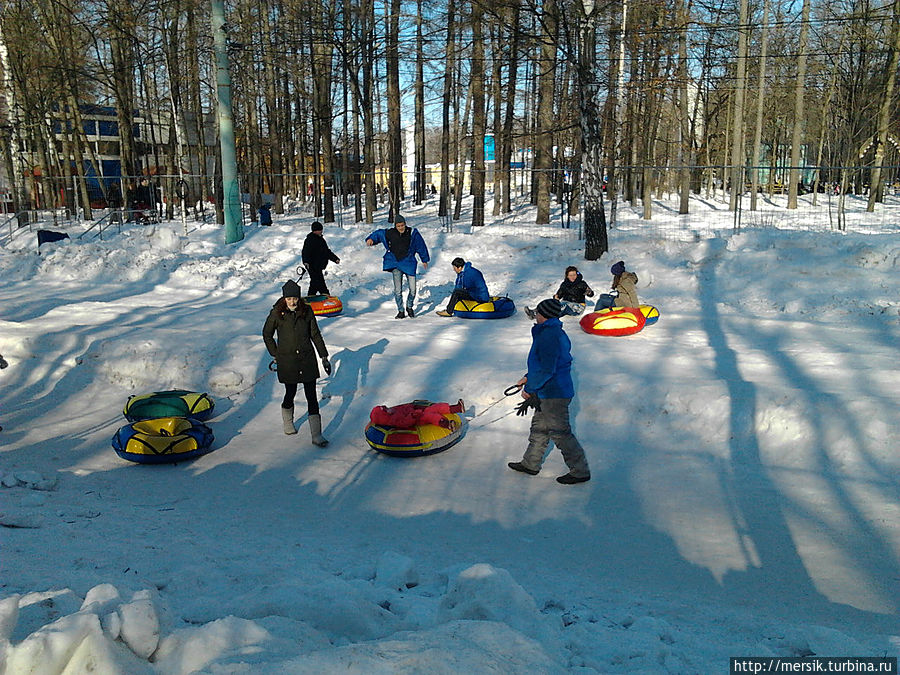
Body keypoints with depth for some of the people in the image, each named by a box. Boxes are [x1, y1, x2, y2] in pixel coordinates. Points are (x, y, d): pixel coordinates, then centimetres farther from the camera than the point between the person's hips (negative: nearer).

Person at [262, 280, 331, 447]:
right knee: (290, 393, 12)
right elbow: (267, 334, 8)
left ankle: (316, 435, 2)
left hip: (307, 359, 1)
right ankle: (288, 423, 41)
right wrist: (275, 355, 7)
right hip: (287, 361, -1)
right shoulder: (277, 313, -5)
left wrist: (324, 356, 5)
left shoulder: (307, 311, -1)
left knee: (311, 396, -2)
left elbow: (315, 335, 6)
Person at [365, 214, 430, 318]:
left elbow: (421, 246, 6)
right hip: (396, 265, 1)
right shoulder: (390, 233, -1)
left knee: (412, 289, -1)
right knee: (398, 290, -3)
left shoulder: (412, 233, -4)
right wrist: (371, 239, 1)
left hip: (409, 264, -1)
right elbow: (379, 233, 18)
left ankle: (409, 307, 24)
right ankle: (400, 311, 10)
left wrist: (424, 260, 13)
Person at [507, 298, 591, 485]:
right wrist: (529, 378, 17)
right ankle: (531, 464, 32)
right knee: (539, 426, 20)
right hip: (550, 392, 11)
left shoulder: (549, 336, -23)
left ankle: (580, 471, 10)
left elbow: (546, 369, -27)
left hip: (554, 395, -11)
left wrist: (530, 388, -17)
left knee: (560, 433, -1)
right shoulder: (556, 332, 11)